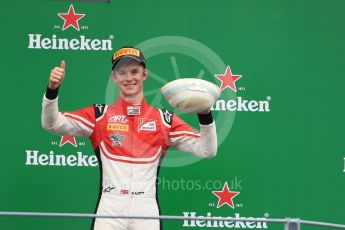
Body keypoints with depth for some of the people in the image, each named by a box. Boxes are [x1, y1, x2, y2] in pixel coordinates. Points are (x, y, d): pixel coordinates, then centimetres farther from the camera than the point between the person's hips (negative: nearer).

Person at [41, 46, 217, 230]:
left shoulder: (164, 119, 10)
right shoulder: (99, 115, 9)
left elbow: (206, 150, 6)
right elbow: (52, 124, 1)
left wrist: (205, 115, -10)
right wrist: (52, 90, -14)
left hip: (147, 210, 1)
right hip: (109, 209, -1)